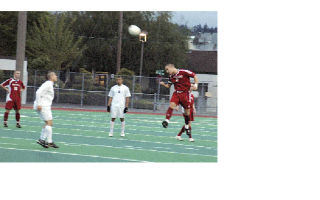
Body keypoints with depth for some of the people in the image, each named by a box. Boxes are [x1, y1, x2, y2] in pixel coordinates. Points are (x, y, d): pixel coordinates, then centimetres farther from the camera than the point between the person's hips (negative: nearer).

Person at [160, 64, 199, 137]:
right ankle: (166, 120, -29)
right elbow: (168, 86, 16)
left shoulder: (184, 72, -12)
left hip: (185, 93, -4)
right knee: (172, 105, -24)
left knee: (187, 111, 4)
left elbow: (195, 76, -6)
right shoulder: (171, 77, 6)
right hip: (176, 93, 4)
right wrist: (163, 84, -5)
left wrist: (195, 85, -19)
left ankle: (187, 126, 24)